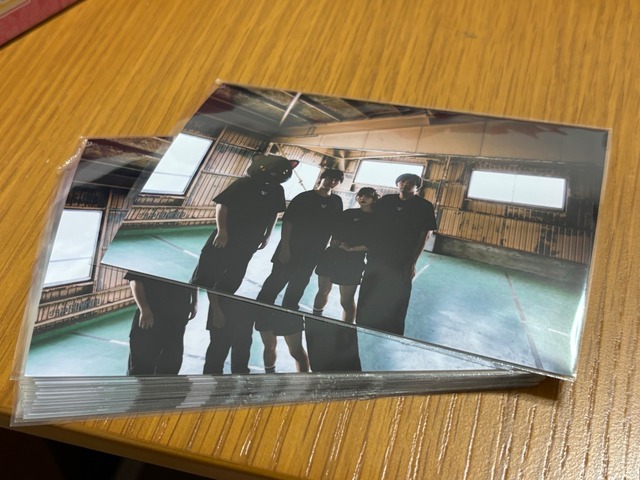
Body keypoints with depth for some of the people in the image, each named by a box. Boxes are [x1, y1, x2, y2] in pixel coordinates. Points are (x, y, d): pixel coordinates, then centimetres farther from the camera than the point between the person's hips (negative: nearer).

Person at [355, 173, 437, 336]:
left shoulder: (424, 206, -2)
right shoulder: (385, 201, 7)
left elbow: (423, 236, -4)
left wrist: (412, 263, -10)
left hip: (401, 264, -3)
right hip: (376, 259, 4)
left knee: (393, 305, 3)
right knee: (367, 302, 11)